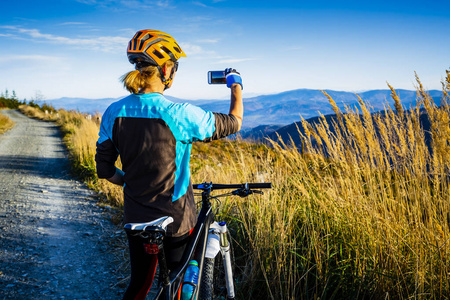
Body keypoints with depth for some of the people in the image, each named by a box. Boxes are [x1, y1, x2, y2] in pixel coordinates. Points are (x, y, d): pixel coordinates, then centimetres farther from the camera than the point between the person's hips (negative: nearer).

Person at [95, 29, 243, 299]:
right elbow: (233, 123, -6)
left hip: (136, 218, 4)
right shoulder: (179, 114, -21)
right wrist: (236, 85, 12)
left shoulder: (114, 112, -7)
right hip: (176, 219, -4)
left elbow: (105, 169, 0)